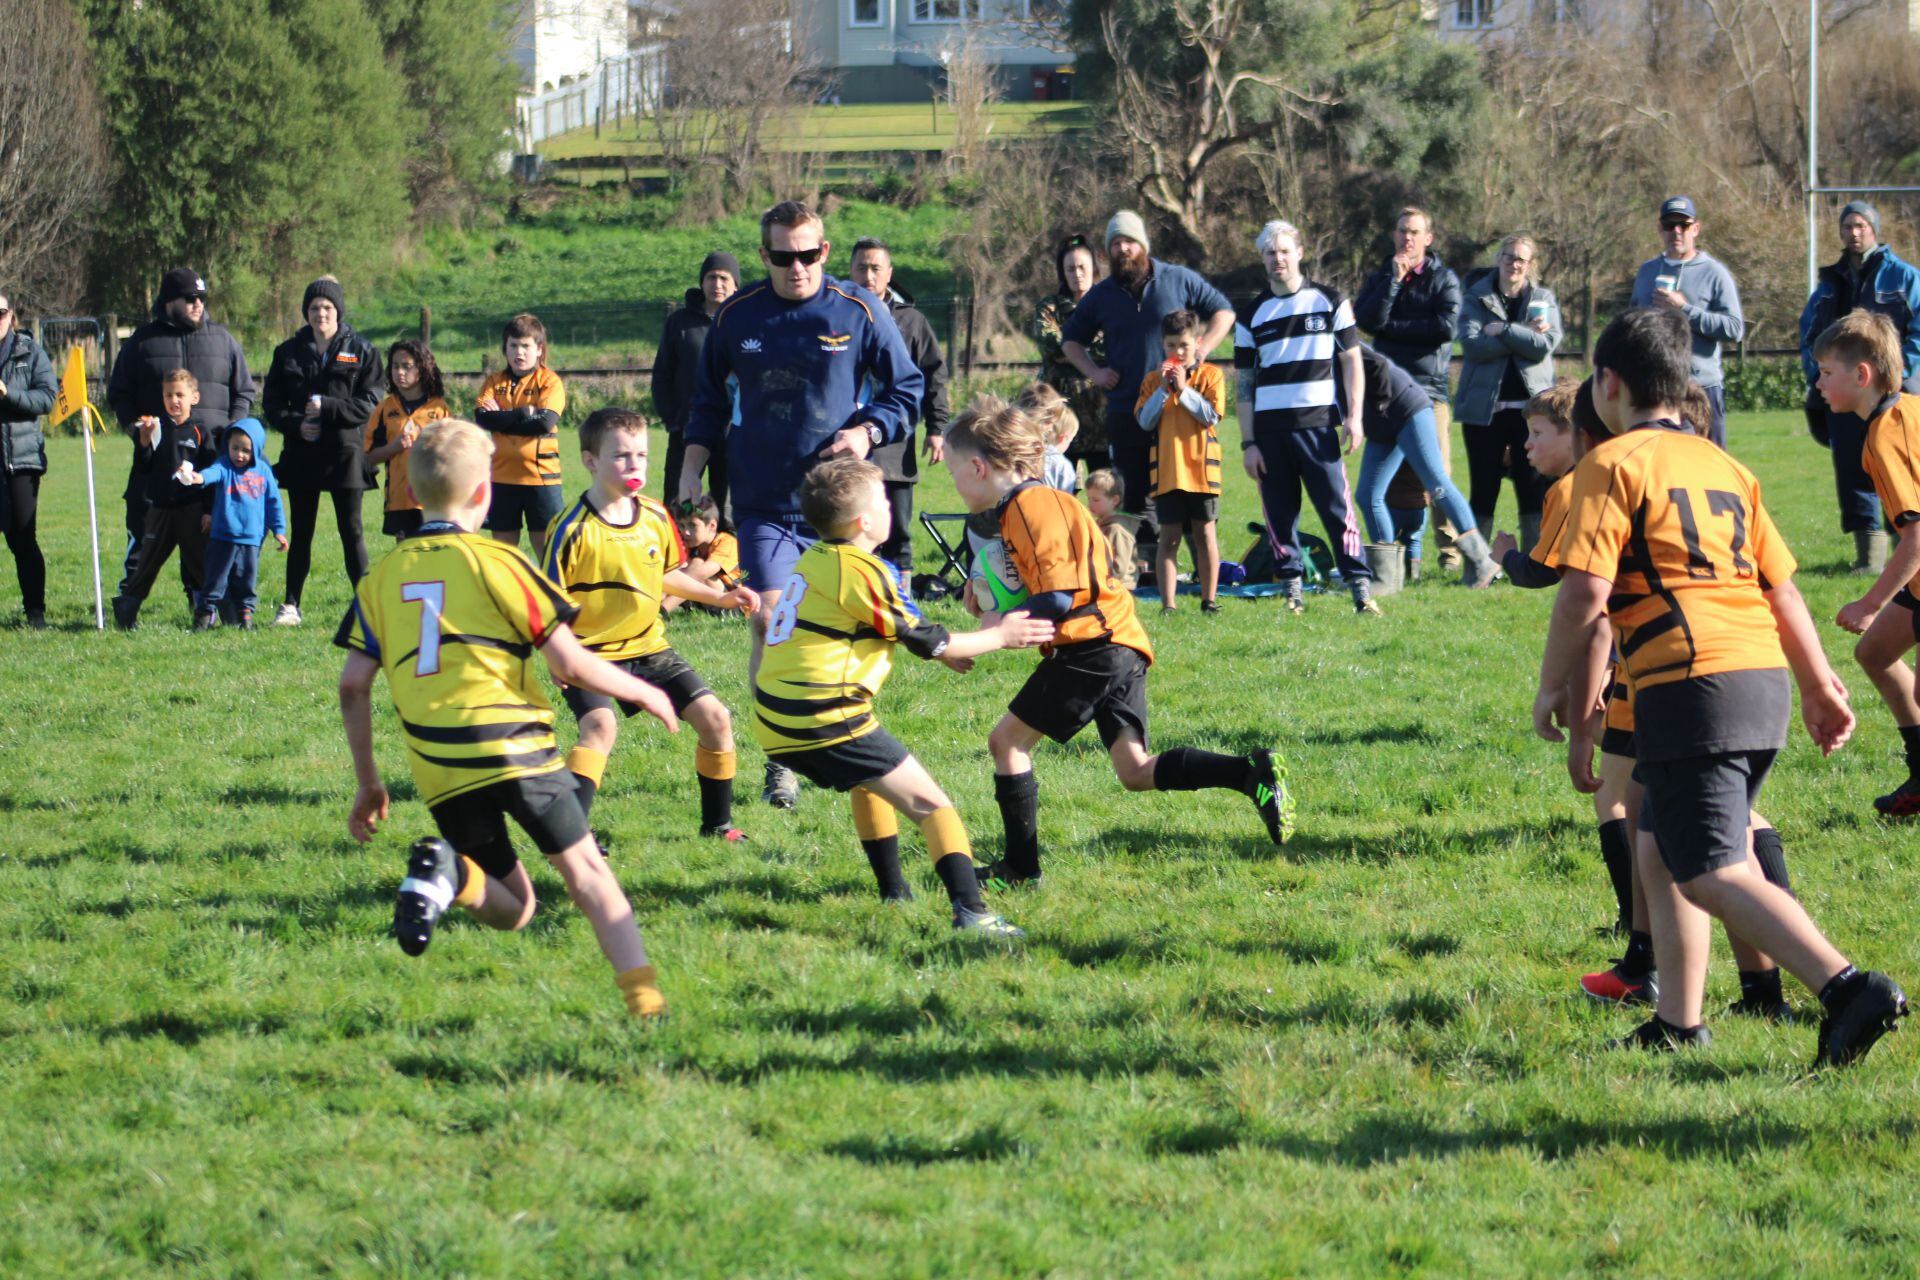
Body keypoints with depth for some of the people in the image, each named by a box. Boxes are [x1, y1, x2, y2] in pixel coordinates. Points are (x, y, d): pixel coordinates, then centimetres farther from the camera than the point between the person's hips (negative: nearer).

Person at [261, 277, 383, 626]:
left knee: (351, 531, -2)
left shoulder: (361, 351, 3)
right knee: (300, 532, 7)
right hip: (301, 453, 2)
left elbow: (369, 402, -4)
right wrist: (295, 424, -10)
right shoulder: (289, 352, 9)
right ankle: (291, 605, 12)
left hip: (346, 451, -2)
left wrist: (326, 408, -15)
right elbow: (271, 401, 8)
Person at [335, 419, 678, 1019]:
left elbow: (353, 683, 9)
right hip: (515, 745, -4)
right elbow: (570, 664, -2)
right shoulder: (497, 563, -1)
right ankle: (641, 990, -14)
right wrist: (643, 692, 14)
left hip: (439, 770, 4)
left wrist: (367, 783, 18)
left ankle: (450, 874, -17)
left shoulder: (381, 576, 12)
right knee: (586, 871, 5)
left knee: (514, 907, 14)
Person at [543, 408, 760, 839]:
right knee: (600, 726, -30)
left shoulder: (655, 517, 2)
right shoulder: (573, 529, -18)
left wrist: (718, 596, 15)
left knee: (715, 719, 2)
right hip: (593, 654, -6)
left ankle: (717, 824, 19)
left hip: (649, 647, 6)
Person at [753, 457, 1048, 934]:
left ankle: (893, 893, 39)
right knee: (931, 805, -7)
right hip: (825, 718, -9)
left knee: (869, 782, 35)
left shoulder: (816, 559, 15)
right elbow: (929, 642, -3)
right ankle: (971, 911, -21)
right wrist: (1000, 637, 8)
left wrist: (938, 647, 30)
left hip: (775, 719, 9)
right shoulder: (862, 571, -11)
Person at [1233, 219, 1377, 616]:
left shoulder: (1329, 301, 7)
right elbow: (1243, 383, 10)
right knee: (1279, 515, 2)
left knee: (1338, 507, -9)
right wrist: (1248, 443, 3)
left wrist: (1353, 417, -3)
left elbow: (1352, 360, 8)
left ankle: (1361, 589, -8)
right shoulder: (1252, 314, 10)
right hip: (1269, 430, 2)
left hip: (1318, 425, -2)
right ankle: (1291, 591, 10)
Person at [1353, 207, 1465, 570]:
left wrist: (1390, 327, -4)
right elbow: (1366, 319, -4)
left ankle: (1450, 552, -6)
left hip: (1430, 389, -3)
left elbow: (1445, 326, -9)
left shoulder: (1444, 279, 7)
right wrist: (1394, 278, -9)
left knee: (1438, 473, -7)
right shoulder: (1380, 277, 15)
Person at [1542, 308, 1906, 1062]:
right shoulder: (1723, 466, 20)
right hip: (1767, 679, 8)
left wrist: (1556, 688, 1)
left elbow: (1585, 596, -10)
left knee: (1712, 875, -10)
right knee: (1660, 850, 20)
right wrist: (1820, 686, 28)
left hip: (1690, 683, -8)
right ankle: (1678, 1027, 19)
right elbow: (1781, 585, 22)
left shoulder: (1613, 463, -1)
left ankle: (1849, 990, -27)